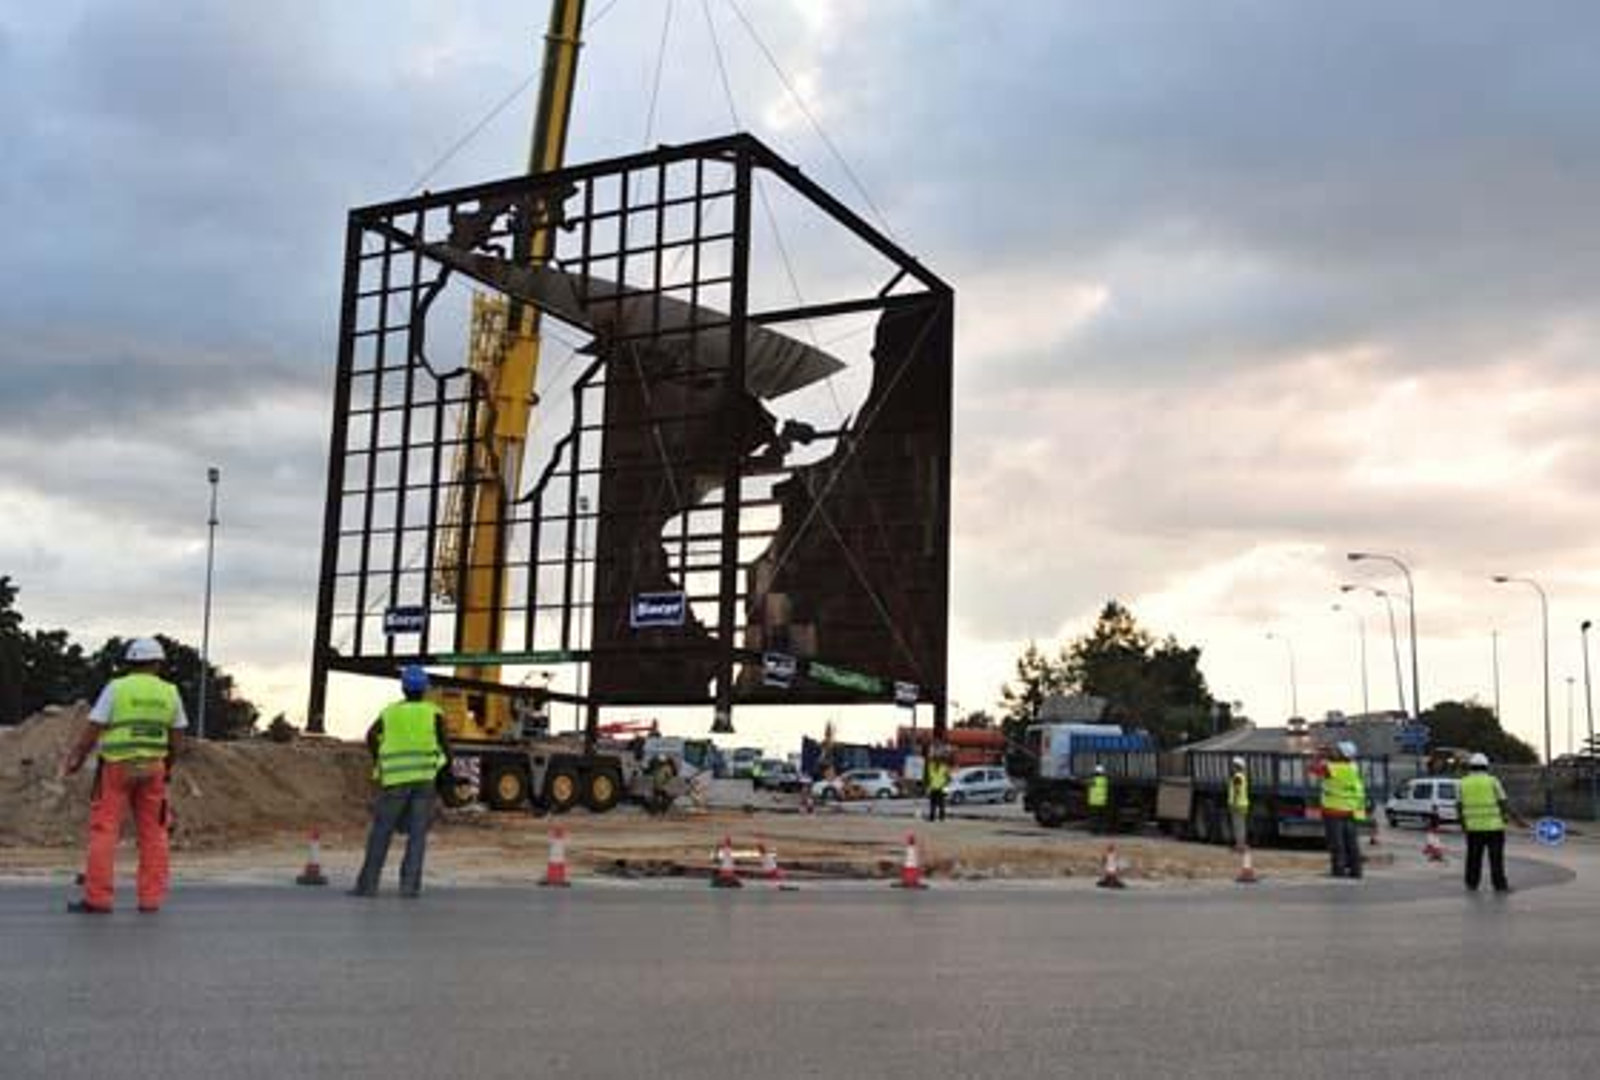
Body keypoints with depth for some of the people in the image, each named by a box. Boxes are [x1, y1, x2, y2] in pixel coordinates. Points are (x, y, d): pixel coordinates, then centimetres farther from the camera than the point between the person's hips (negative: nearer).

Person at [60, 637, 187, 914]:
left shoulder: (116, 688, -5)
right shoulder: (170, 693, 3)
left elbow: (92, 730, -7)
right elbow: (175, 739, 7)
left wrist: (75, 760, 6)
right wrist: (167, 767, 21)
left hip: (116, 769, -3)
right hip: (152, 769, 3)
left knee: (104, 831, -1)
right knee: (153, 833, 7)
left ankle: (97, 899, -6)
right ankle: (151, 899, 4)